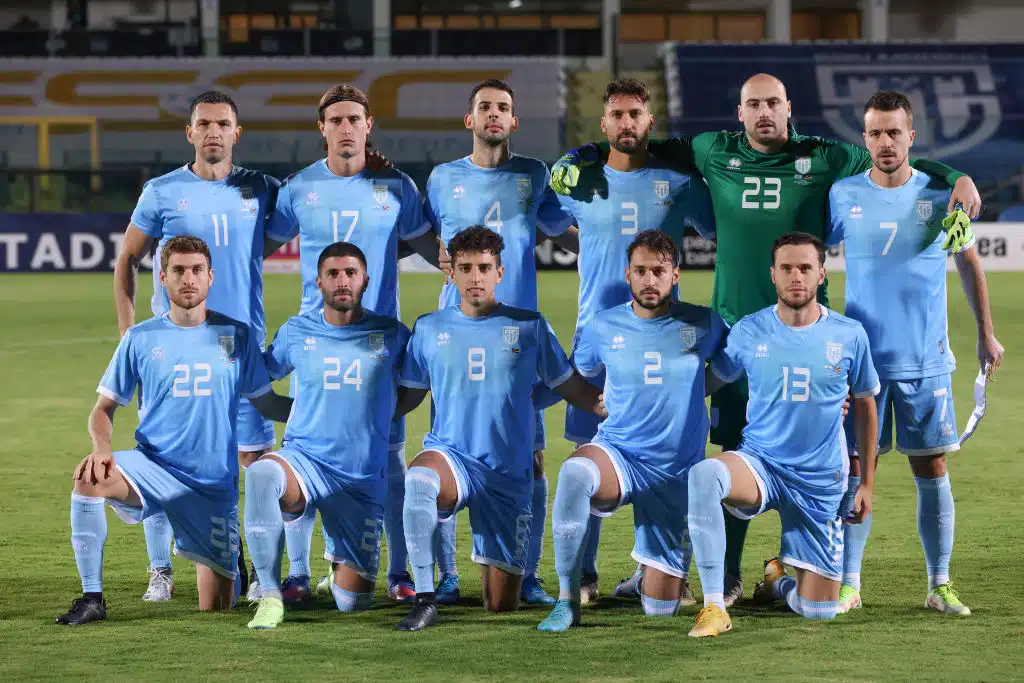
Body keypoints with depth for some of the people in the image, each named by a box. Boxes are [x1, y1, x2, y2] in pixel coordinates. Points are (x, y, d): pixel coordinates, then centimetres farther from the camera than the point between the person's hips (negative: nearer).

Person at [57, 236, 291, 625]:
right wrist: (102, 447, -17)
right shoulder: (141, 339, 1)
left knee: (216, 608, 1)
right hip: (153, 466, -1)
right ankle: (92, 599, -22)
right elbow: (105, 407, 4)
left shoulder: (237, 336, 3)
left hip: (215, 484, 1)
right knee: (89, 480, -34)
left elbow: (266, 403, 11)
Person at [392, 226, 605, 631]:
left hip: (508, 473, 0)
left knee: (502, 606, 0)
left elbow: (571, 387, 11)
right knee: (419, 476, -41)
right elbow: (410, 395, 17)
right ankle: (425, 600, -33)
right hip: (451, 456, 0)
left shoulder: (529, 327, 4)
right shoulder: (429, 328, 8)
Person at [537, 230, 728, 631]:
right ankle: (567, 602, -31)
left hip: (676, 473, 1)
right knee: (575, 471, -40)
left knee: (660, 608, 0)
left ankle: (657, 568, 41)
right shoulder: (603, 328, 1)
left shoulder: (702, 325, 0)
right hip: (617, 455, 0)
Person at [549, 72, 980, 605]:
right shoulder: (715, 153, 6)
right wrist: (584, 156, 17)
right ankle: (728, 574, 11)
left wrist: (957, 179, -4)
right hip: (736, 323, 1)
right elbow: (655, 150, 22)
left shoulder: (822, 158, 1)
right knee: (737, 449, 3)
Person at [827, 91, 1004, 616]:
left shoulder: (940, 195, 0)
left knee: (932, 469, 3)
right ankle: (848, 583, 8)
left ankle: (940, 585, 11)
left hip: (926, 359, 0)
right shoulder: (843, 195, -1)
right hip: (861, 356, 0)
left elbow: (968, 261, 12)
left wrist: (986, 334, 12)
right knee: (854, 469, -1)